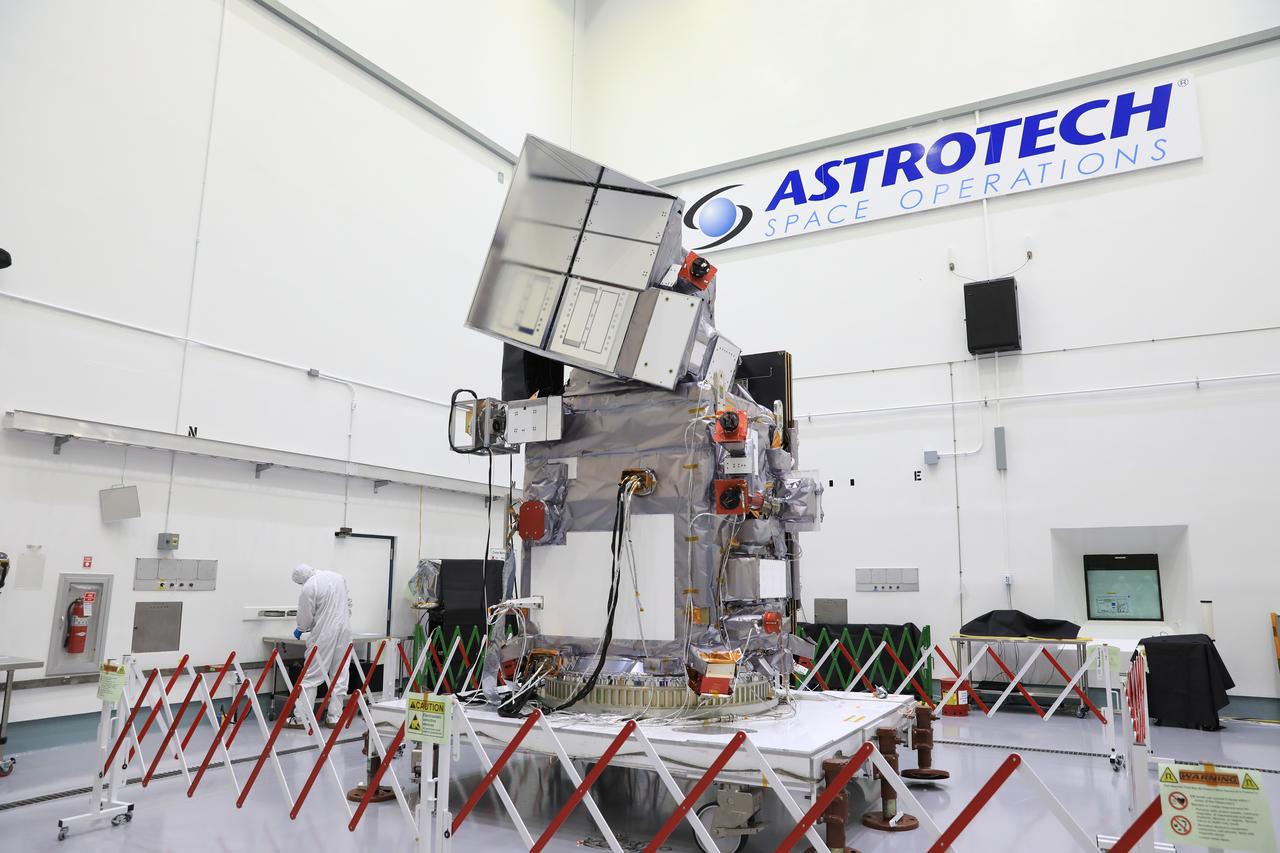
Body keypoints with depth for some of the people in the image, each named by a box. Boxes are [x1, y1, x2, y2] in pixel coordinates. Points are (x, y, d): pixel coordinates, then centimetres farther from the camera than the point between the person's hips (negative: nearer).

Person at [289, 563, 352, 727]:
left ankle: (300, 718, 4)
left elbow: (306, 617, -4)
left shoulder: (308, 588, -12)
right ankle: (334, 717, 12)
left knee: (311, 676, 2)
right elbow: (348, 602, 17)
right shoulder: (338, 577, 8)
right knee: (340, 676, 8)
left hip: (324, 635, -6)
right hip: (344, 631, 6)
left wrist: (299, 630, 15)